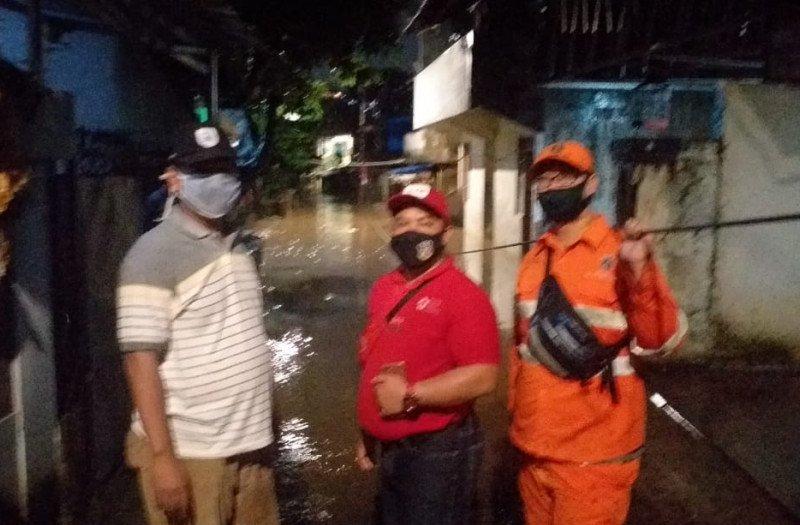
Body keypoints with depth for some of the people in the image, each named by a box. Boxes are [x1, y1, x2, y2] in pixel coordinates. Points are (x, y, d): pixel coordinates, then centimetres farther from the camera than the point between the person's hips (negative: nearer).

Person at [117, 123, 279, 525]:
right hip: (188, 452, -6)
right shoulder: (154, 253, -11)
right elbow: (141, 359, -15)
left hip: (250, 446, 7)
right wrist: (162, 456, -18)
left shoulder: (237, 248, 10)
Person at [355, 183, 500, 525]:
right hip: (388, 449, 7)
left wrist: (410, 395, -24)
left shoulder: (463, 295, -16)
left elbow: (482, 377, -24)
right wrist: (367, 435, 18)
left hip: (438, 451, -7)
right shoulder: (383, 289, 7)